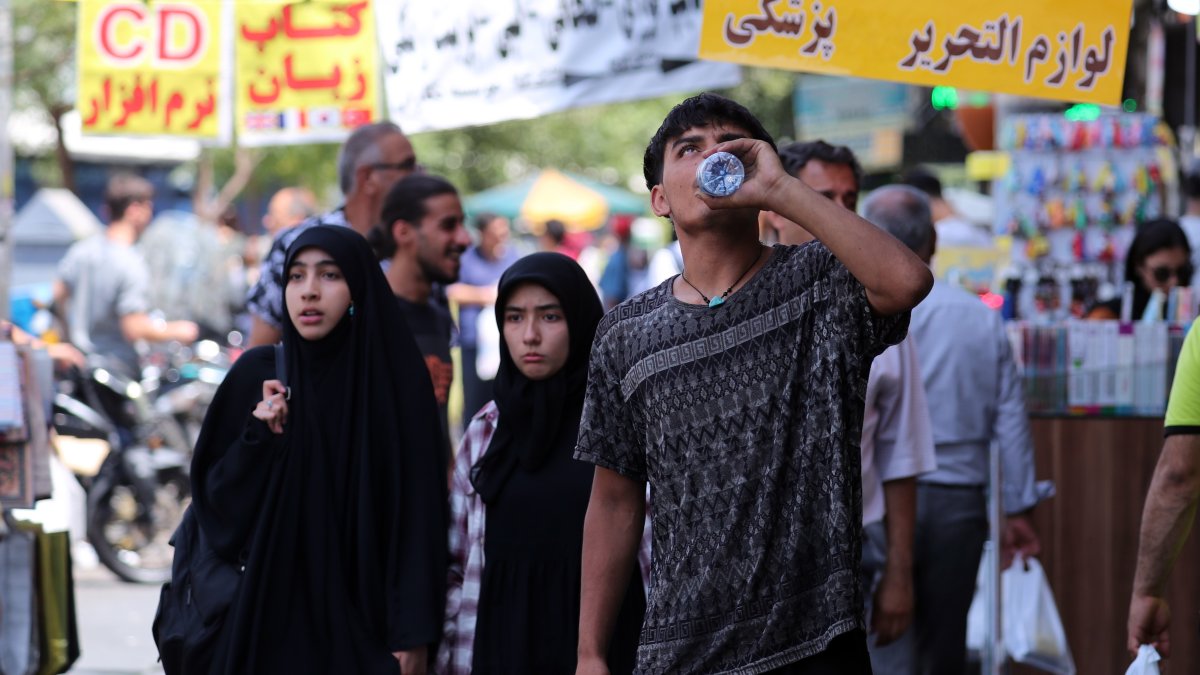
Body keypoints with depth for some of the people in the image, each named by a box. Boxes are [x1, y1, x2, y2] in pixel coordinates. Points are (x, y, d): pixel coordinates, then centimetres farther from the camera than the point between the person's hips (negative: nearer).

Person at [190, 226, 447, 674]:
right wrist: (257, 441, -15)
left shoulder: (397, 379, -4)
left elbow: (419, 509, -5)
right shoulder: (256, 375, 0)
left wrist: (414, 632, -10)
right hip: (270, 615, 1)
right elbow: (213, 493, 4)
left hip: (363, 616, -1)